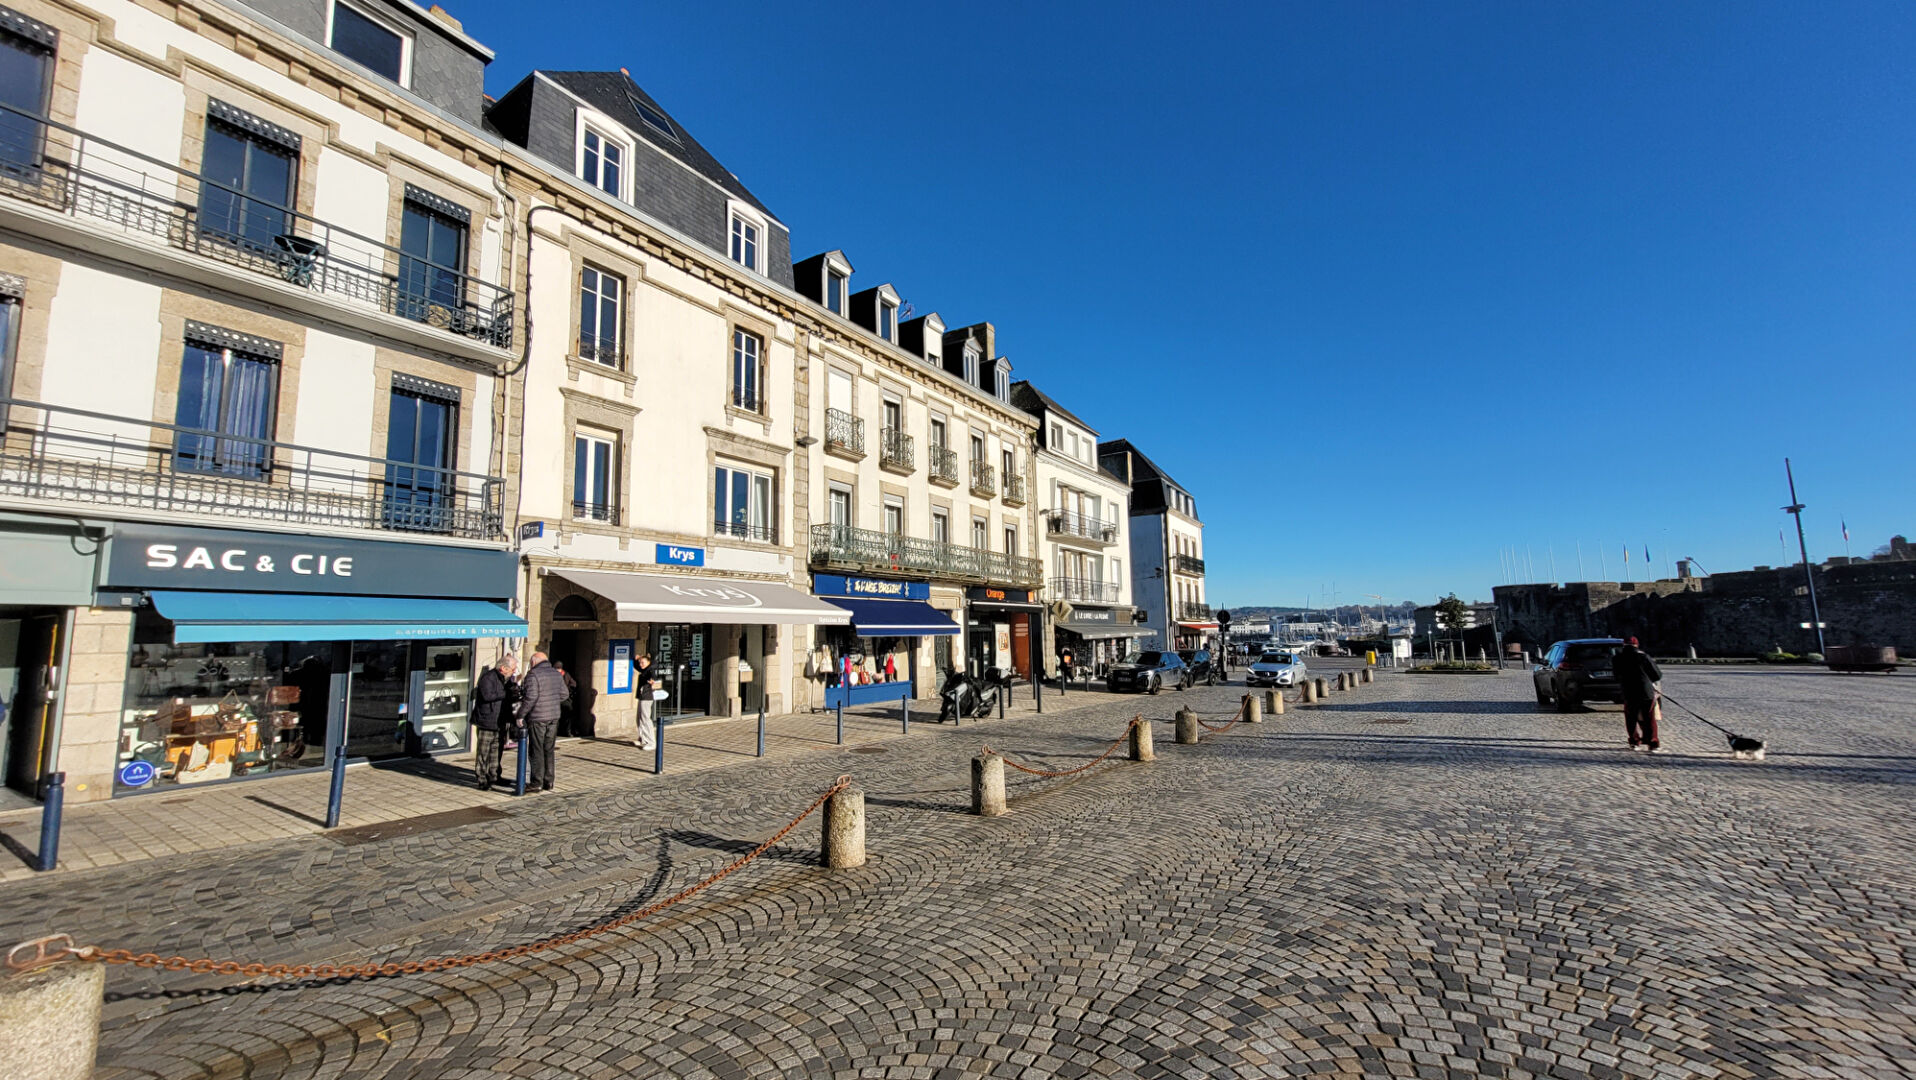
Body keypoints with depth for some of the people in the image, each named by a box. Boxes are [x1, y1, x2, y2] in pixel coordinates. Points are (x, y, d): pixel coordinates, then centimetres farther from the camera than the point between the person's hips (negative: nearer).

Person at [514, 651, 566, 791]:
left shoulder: (533, 674, -10)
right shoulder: (557, 674, 10)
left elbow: (530, 697, -16)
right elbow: (563, 695, 10)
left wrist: (521, 715, -9)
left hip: (537, 718, -6)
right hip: (554, 717, 6)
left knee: (536, 751, 2)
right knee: (549, 750, 12)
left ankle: (536, 782, 5)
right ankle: (548, 782, 16)